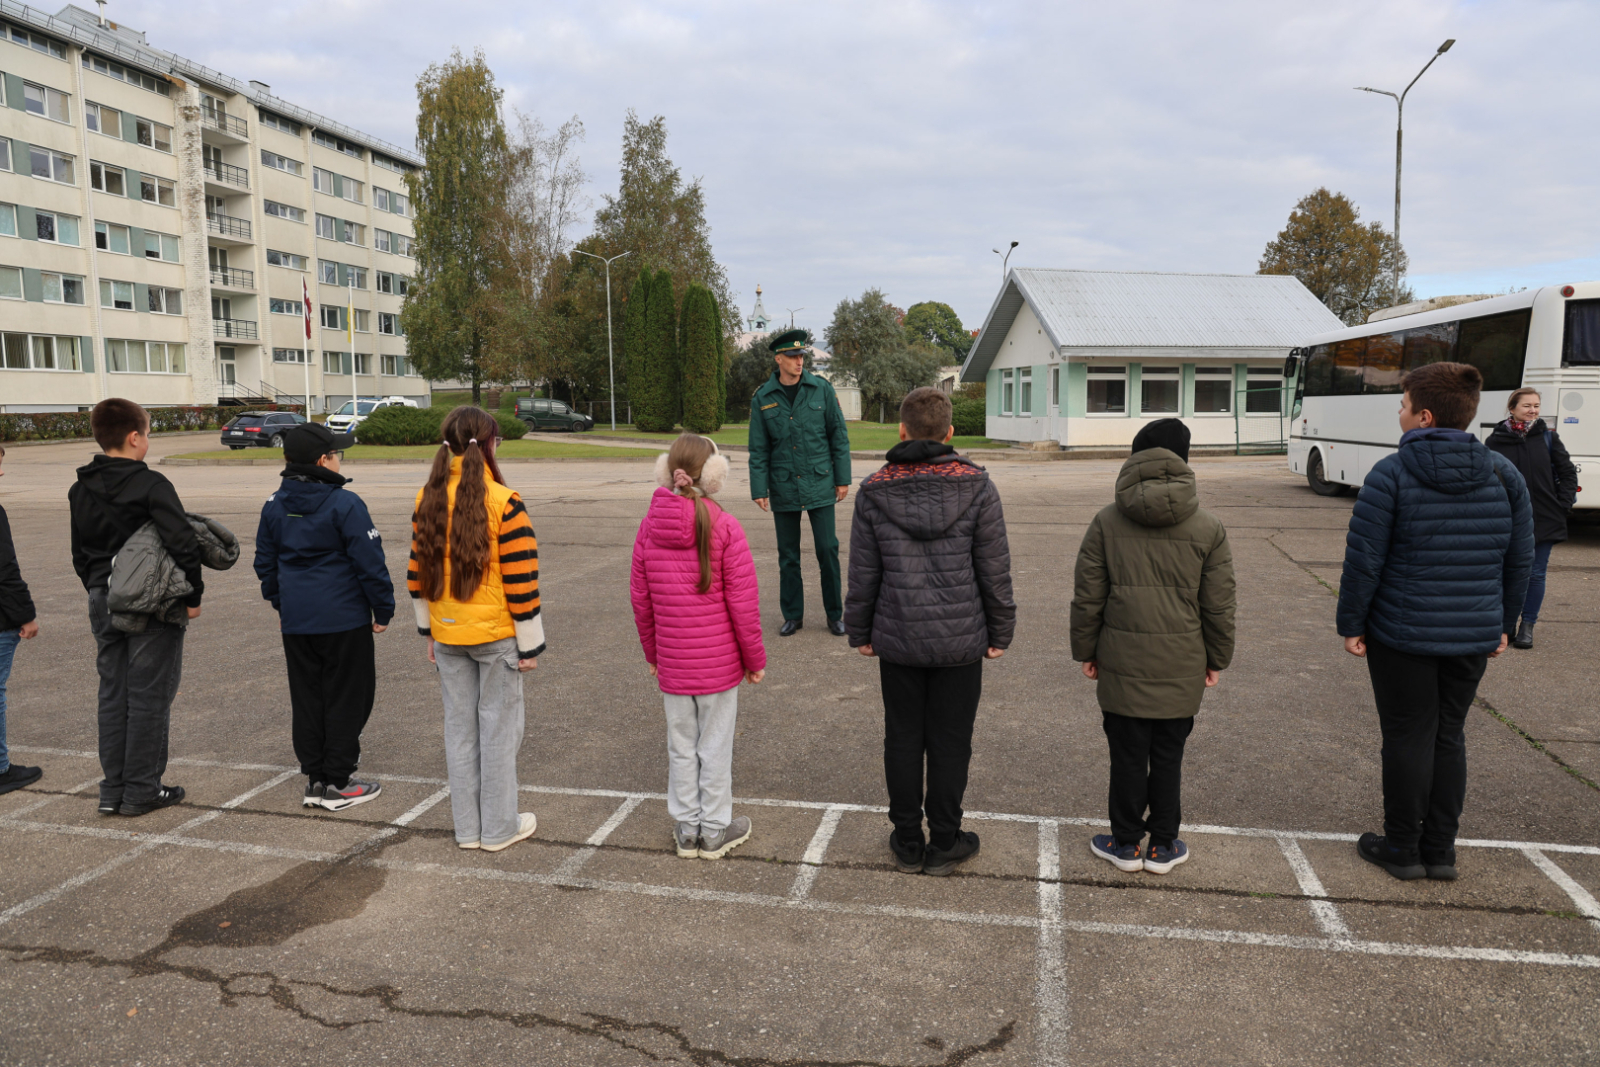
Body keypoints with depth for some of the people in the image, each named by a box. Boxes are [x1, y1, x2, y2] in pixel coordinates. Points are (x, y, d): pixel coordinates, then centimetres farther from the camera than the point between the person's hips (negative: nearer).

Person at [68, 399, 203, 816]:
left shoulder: (81, 490, 8)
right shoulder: (151, 485, -15)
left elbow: (79, 554, 15)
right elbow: (184, 545, -21)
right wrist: (192, 596, -11)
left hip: (104, 601, 7)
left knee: (113, 695, 13)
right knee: (149, 696, 2)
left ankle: (113, 789, 19)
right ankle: (142, 791, 8)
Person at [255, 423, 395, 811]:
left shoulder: (274, 505, 7)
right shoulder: (344, 504, -14)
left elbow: (265, 562, 16)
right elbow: (369, 562, -13)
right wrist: (383, 609, -3)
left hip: (296, 620, 6)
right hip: (344, 619, -6)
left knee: (307, 697, 14)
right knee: (347, 698, 4)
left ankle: (314, 778, 20)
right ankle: (338, 783, 8)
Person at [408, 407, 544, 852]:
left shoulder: (428, 500, 1)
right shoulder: (503, 503, -16)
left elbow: (418, 574, 7)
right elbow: (520, 582, -15)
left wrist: (428, 632, 16)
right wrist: (530, 644, -7)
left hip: (447, 635, 5)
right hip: (495, 633, -5)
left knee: (459, 727, 14)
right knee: (499, 727, 7)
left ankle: (467, 828, 25)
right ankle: (499, 828, 18)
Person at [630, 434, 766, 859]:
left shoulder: (649, 526, -2)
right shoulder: (725, 527, -13)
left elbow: (641, 599, 4)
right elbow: (742, 603, -12)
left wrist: (652, 654, 17)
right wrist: (755, 659, 0)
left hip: (672, 663, 3)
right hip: (719, 661, -3)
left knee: (680, 745, 15)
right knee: (715, 745, 9)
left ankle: (686, 829, 26)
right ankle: (715, 831, 22)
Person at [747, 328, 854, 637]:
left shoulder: (821, 389, -2)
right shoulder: (762, 398, -1)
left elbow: (839, 435, 2)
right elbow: (758, 449, 1)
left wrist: (843, 478, -1)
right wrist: (758, 490, -5)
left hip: (819, 484, -1)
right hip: (784, 487, 1)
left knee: (827, 549, -2)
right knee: (788, 554, 8)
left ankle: (835, 615, 12)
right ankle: (793, 615, 20)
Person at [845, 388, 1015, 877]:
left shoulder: (874, 491, -5)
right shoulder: (976, 487, -8)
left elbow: (863, 574, 0)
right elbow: (994, 570, -4)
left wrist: (860, 631, 12)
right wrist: (999, 632, 7)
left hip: (897, 639, 1)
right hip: (960, 639, -1)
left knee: (903, 740, 13)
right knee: (950, 743, 10)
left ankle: (908, 843, 24)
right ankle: (944, 844, 21)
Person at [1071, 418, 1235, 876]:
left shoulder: (1106, 521, -4)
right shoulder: (1209, 528, -3)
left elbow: (1087, 598, 0)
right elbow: (1218, 606, 2)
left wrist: (1086, 651, 10)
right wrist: (1217, 659, 14)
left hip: (1122, 664, 0)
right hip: (1181, 666, 1)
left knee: (1128, 756, 10)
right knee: (1168, 757, 13)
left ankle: (1126, 844, 23)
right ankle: (1163, 846, 25)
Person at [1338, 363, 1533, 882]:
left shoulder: (1391, 475, -13)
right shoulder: (1504, 474, 3)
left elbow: (1363, 561, -14)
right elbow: (1520, 559, 9)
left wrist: (1351, 624, -4)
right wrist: (1503, 623, 19)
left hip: (1403, 634, -4)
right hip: (1474, 637, 5)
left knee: (1408, 737, 6)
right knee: (1450, 736, 15)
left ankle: (1403, 848, 17)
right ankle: (1440, 849, 23)